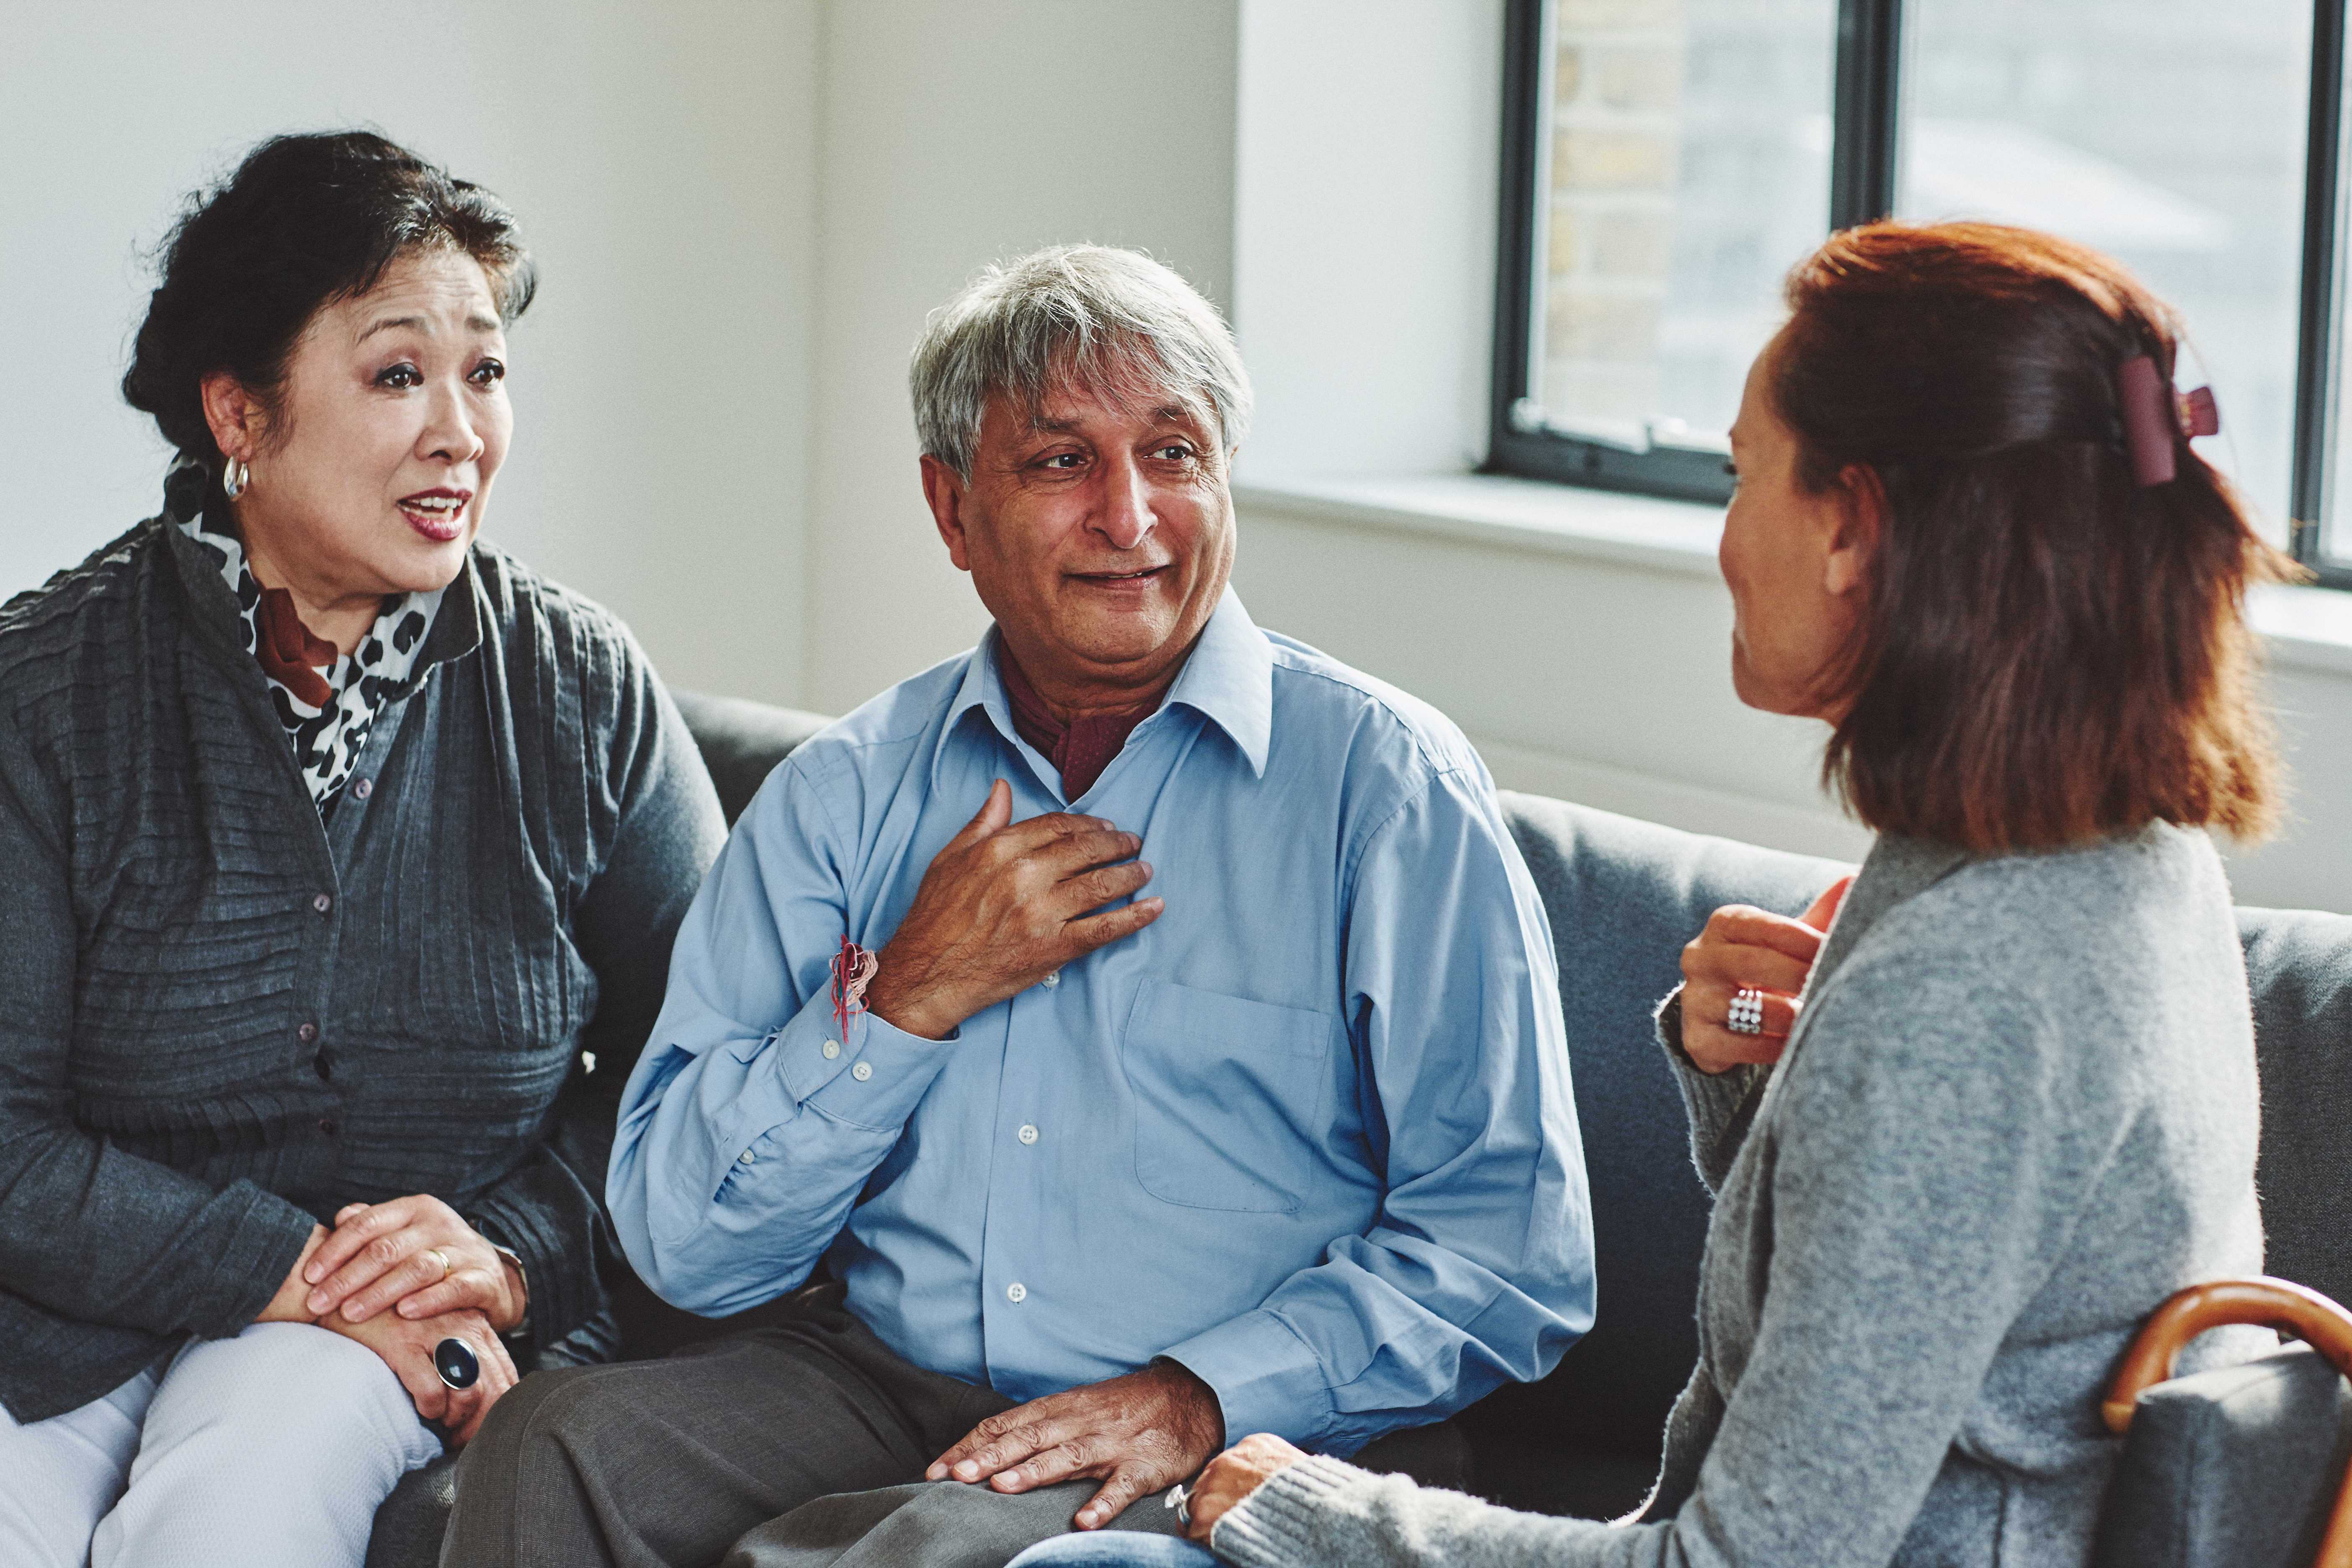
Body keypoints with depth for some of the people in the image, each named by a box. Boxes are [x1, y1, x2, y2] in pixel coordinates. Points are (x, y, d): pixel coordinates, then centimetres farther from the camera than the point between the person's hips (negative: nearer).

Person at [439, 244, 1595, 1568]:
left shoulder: (1383, 780, -1)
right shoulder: (844, 793, 9)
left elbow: (1514, 1246, -6)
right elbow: (686, 1246, 4)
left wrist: (1201, 1396, -17)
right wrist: (908, 998, -8)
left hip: (1220, 1462, -5)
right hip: (877, 1394, 5)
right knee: (556, 1444, -23)